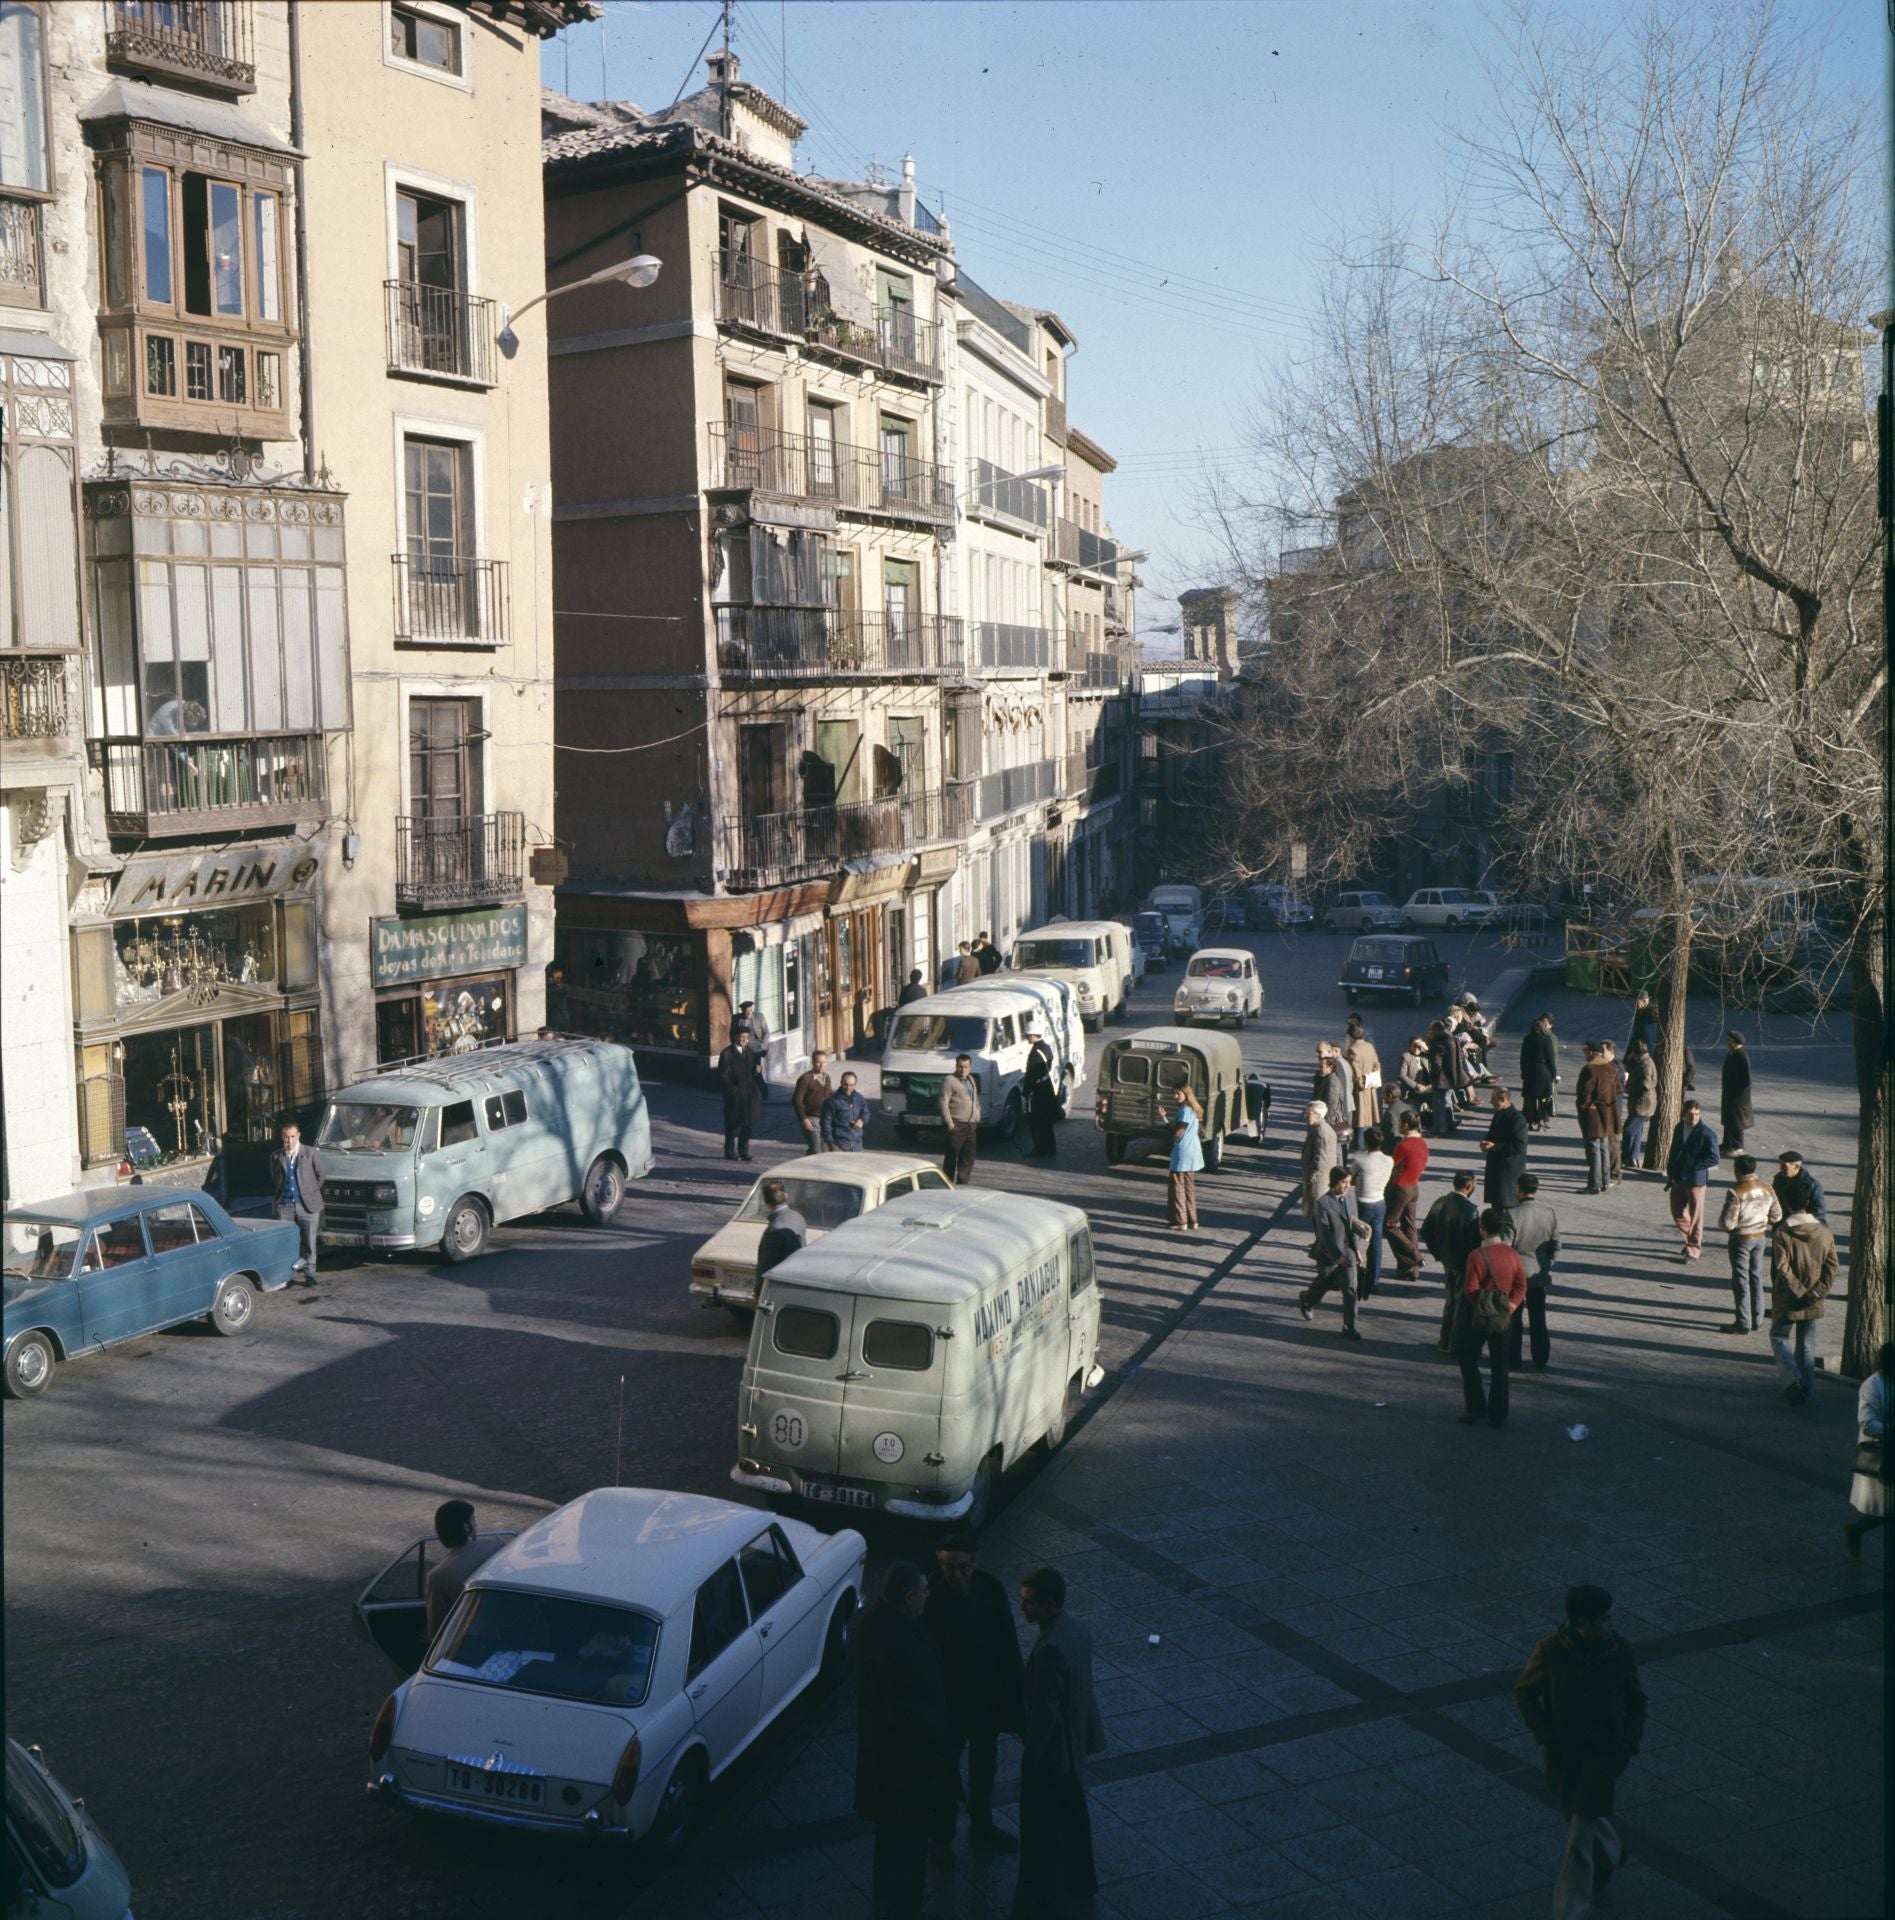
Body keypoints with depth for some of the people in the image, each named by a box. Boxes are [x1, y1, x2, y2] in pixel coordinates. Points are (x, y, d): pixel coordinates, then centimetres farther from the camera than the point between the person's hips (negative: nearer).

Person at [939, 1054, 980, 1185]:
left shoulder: (972, 1080, 18)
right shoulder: (949, 1081, -8)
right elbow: (944, 1103, -14)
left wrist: (977, 1117, 15)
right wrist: (949, 1122, -19)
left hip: (971, 1125, 8)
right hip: (956, 1125, -8)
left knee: (968, 1157, 9)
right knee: (951, 1157, -4)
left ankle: (962, 1183, 17)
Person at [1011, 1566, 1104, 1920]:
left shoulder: (1050, 1650, -32)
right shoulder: (1076, 1629, -4)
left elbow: (1045, 1712, -27)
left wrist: (1031, 1754, -14)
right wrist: (1086, 1737, 18)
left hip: (1051, 1748, -9)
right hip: (1074, 1741, 9)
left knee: (1041, 1831, 6)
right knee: (1072, 1814, 25)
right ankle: (1078, 1882, 41)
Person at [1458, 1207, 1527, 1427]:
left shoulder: (1477, 1256, -17)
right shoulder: (1513, 1255, -3)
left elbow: (1471, 1289, -18)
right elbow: (1521, 1284, -5)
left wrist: (1481, 1304, -4)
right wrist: (1512, 1303, -11)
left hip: (1478, 1317, -4)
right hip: (1504, 1318, 4)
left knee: (1469, 1361, 13)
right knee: (1499, 1367, 12)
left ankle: (1477, 1410, 9)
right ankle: (1498, 1415, 15)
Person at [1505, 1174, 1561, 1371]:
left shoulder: (1513, 1215, -20)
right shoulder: (1550, 1214, -5)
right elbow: (1555, 1247, 2)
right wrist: (1546, 1267, 15)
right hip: (1540, 1275, 4)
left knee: (1513, 1319, 9)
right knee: (1538, 1319, 15)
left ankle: (1513, 1360, 14)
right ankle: (1541, 1361, 22)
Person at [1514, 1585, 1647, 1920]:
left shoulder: (1618, 1652, -12)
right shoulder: (1551, 1651, -17)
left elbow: (1635, 1701, 5)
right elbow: (1525, 1693, -4)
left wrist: (1630, 1743, -3)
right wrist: (1546, 1735, -11)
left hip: (1604, 1754, -1)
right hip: (1563, 1755, 1)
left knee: (1579, 1841, -5)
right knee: (1583, 1815, 25)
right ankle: (1611, 1852, 57)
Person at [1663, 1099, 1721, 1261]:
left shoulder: (1706, 1134, -13)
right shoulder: (1679, 1128, 6)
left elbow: (1713, 1159, -14)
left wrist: (1692, 1166, -17)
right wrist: (1670, 1174, 12)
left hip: (1696, 1179, -6)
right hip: (1678, 1179, 6)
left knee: (1695, 1216, 3)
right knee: (1677, 1212, 12)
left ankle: (1694, 1249, 13)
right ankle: (1691, 1240, 31)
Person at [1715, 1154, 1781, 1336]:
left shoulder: (1736, 1192, -22)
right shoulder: (1766, 1189, -1)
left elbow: (1728, 1223, -22)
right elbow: (1776, 1216, 7)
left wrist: (1721, 1220, 0)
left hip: (1741, 1239, -6)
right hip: (1760, 1237, 6)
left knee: (1741, 1280, 2)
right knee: (1756, 1277, 16)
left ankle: (1743, 1323, 5)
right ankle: (1757, 1319, 23)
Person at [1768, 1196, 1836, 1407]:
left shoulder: (1781, 1233, -15)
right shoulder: (1825, 1234, -1)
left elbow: (1782, 1269, -19)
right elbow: (1831, 1268, -4)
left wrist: (1799, 1292, -13)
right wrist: (1815, 1293, -8)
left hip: (1786, 1300, -4)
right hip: (1813, 1303, 4)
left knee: (1779, 1338, 12)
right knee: (1807, 1344, 15)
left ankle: (1796, 1378, -8)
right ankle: (1807, 1387, 18)